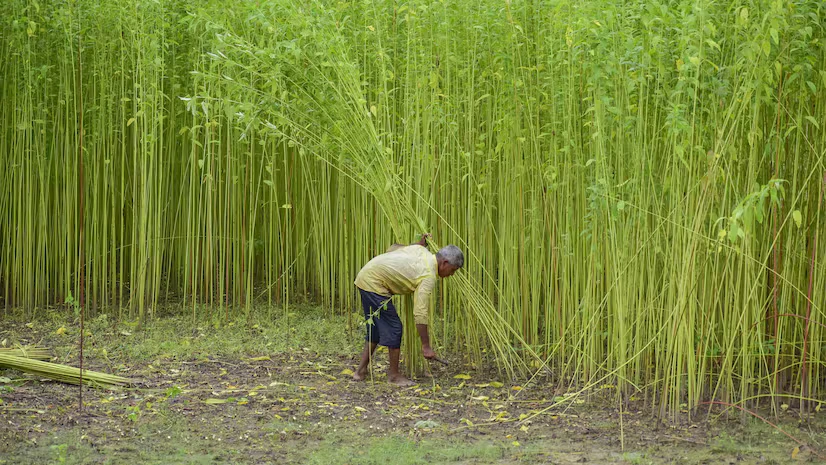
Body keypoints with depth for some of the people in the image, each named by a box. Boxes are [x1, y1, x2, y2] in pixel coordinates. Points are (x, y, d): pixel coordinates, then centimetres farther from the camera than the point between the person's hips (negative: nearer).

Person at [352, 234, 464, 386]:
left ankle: (361, 371, 21)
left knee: (376, 327, 17)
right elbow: (420, 313, -21)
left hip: (365, 277, 10)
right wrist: (426, 346, -18)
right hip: (373, 283, -10)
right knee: (393, 327, -5)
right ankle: (394, 374, 3)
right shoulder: (428, 277, -16)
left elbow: (392, 249, 23)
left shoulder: (421, 250, 7)